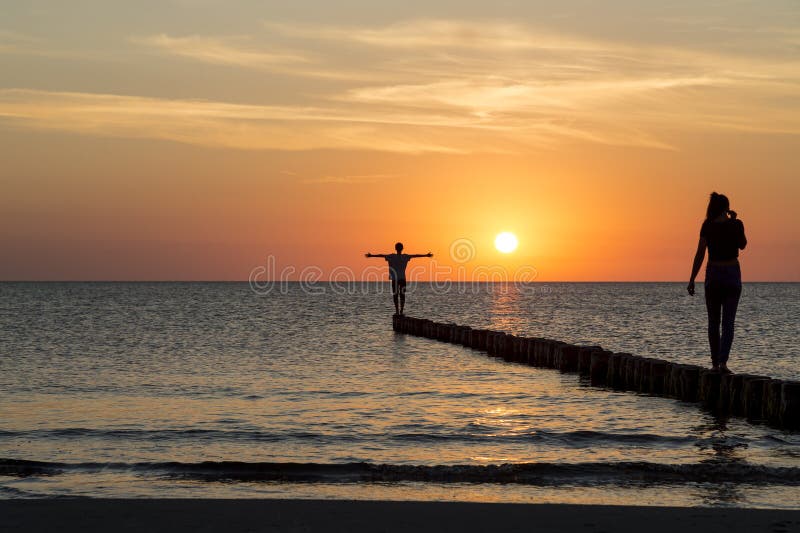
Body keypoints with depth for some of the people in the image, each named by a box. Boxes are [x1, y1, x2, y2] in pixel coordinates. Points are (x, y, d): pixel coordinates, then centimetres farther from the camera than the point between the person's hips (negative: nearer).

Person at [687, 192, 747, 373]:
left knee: (713, 322, 11)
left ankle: (715, 363, 13)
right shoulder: (736, 224, -4)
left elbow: (700, 254, -8)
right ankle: (723, 361, -18)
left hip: (713, 275, 1)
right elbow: (742, 245, 15)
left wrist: (692, 280, -4)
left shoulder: (707, 226, -6)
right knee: (728, 322, -2)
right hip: (732, 274, 0)